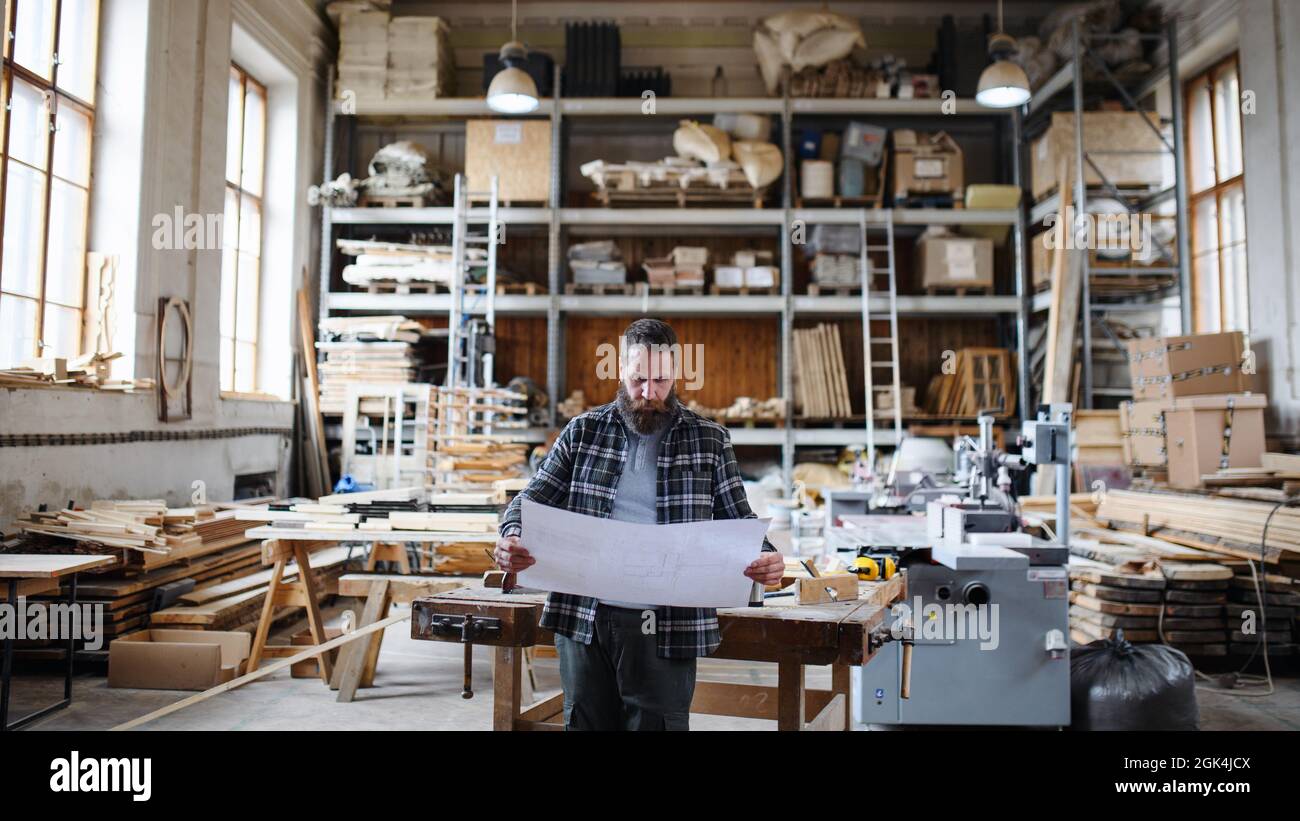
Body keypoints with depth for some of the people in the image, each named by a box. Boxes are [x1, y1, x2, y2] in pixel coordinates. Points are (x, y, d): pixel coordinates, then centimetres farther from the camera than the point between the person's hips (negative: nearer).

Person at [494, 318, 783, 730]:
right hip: (583, 618, 2)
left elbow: (739, 521, 6)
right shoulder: (584, 430, 5)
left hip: (666, 628, -1)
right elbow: (531, 501, 6)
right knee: (585, 722, 14)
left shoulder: (709, 440, 4)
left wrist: (764, 557, -15)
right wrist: (512, 538, -16)